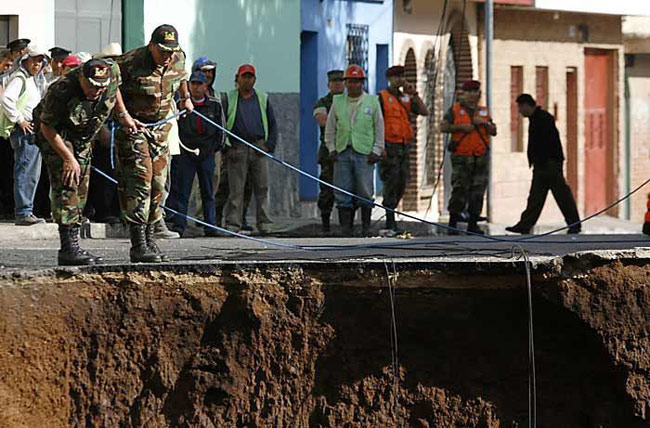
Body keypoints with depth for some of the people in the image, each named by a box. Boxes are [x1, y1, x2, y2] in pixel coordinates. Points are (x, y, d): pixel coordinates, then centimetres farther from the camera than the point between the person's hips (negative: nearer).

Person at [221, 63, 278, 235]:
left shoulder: (262, 99, 16)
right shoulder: (228, 99, 8)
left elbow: (272, 124, 16)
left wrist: (269, 145, 2)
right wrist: (226, 148, -6)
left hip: (259, 148, 2)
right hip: (236, 148, -2)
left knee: (262, 187, -2)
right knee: (236, 188, -5)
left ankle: (264, 223, 0)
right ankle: (233, 223, -4)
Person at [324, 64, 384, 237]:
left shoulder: (372, 102, 6)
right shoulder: (338, 102, 11)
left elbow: (379, 128, 7)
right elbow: (330, 127, 16)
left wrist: (376, 150, 0)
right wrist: (331, 148, 7)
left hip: (364, 153, -2)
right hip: (342, 153, 2)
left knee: (365, 193, -2)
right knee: (343, 192, -2)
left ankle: (366, 227, 8)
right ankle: (346, 228, 1)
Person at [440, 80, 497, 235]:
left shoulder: (484, 112, 17)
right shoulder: (455, 110, 5)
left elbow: (494, 132, 14)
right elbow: (443, 127, -2)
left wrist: (484, 123, -4)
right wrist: (460, 127, -13)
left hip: (481, 157, 4)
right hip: (462, 157, -4)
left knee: (478, 191, 3)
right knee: (459, 190, -10)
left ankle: (472, 224, 8)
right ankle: (452, 224, -6)